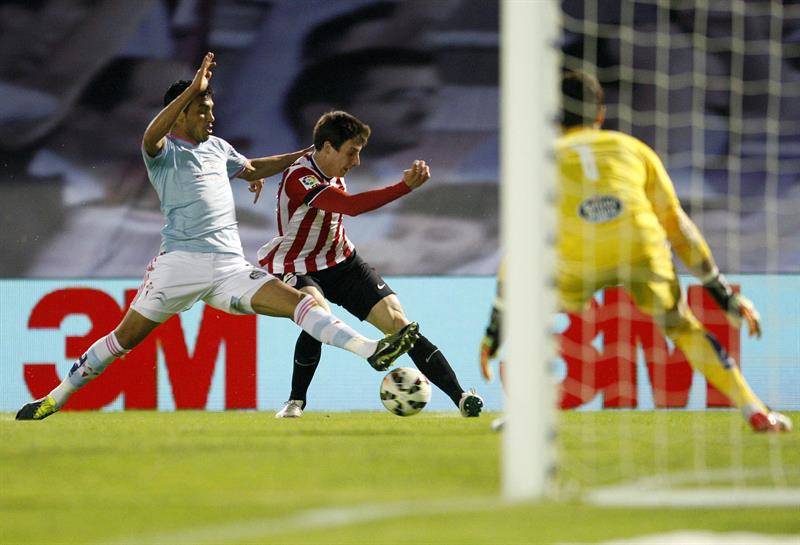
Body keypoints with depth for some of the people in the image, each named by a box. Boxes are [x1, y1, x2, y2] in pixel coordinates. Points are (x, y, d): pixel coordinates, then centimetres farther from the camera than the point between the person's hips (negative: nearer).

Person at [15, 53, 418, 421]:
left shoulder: (217, 148, 21)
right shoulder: (164, 151, 0)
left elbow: (249, 168, 42)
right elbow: (151, 137, -26)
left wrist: (303, 157, 38)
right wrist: (193, 90, -32)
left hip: (230, 266, 5)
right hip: (180, 261, -5)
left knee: (298, 301, -12)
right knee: (126, 337, -2)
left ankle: (372, 351, -22)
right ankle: (56, 397, 11)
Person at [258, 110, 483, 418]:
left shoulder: (333, 172, 1)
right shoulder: (299, 178, -28)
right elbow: (351, 206, -41)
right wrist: (406, 187, -45)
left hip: (341, 262, 7)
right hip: (297, 268, -7)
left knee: (397, 322, -8)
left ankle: (460, 397, -11)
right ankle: (296, 402, -12)